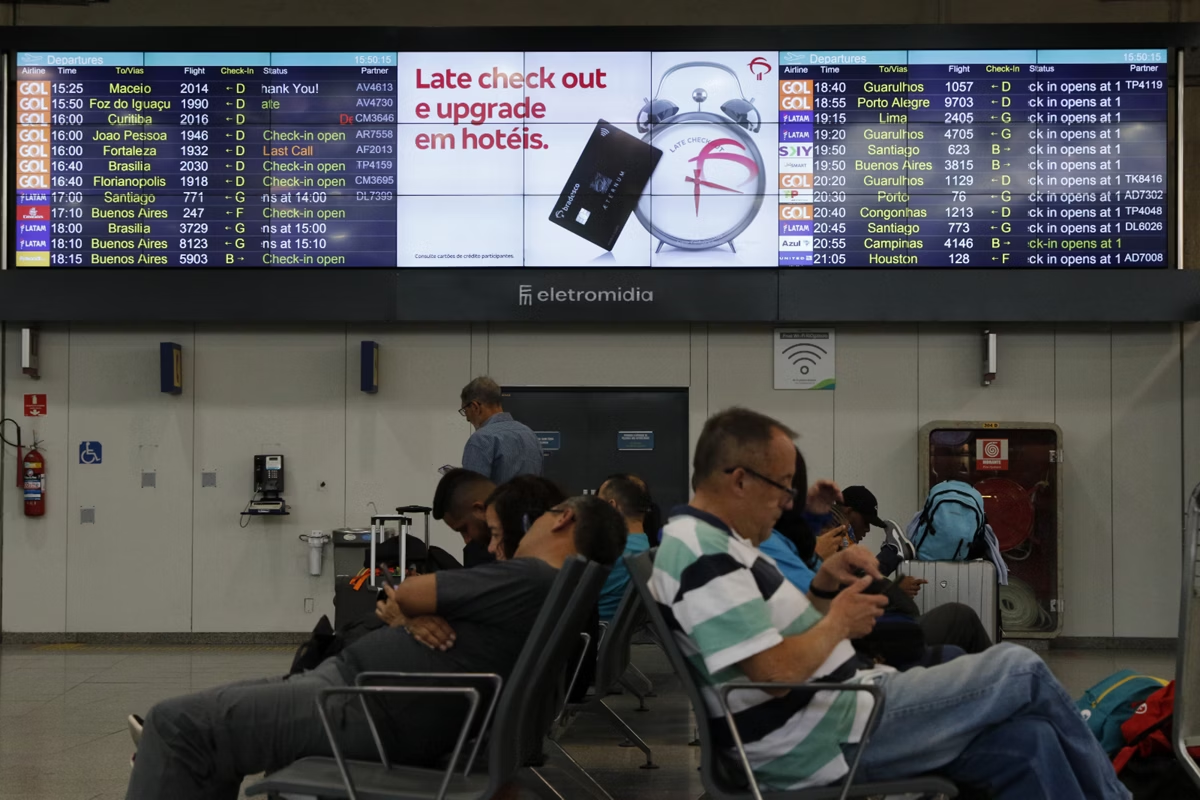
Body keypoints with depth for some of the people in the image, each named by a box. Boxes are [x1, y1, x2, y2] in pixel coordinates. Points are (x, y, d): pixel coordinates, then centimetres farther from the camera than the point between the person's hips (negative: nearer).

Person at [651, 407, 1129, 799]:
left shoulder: (713, 542, 15)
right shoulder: (706, 557, -19)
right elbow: (779, 670, -27)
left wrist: (824, 588, 3)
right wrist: (838, 623, -10)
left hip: (827, 717, 10)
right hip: (829, 739, -10)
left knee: (1027, 743, 0)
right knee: (1020, 671, -3)